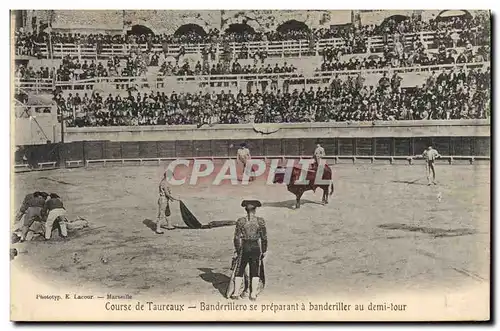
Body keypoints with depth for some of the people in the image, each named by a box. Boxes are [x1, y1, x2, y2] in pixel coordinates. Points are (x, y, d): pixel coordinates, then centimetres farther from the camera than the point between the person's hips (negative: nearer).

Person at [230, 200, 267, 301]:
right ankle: (253, 294, 12)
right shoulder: (260, 221, -6)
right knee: (255, 272, 12)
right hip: (256, 247, 0)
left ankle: (236, 293, 13)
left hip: (244, 247, 0)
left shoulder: (240, 221, -7)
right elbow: (264, 238, -3)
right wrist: (264, 251, 7)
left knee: (239, 271, 13)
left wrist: (237, 251, 5)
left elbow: (237, 238, -5)